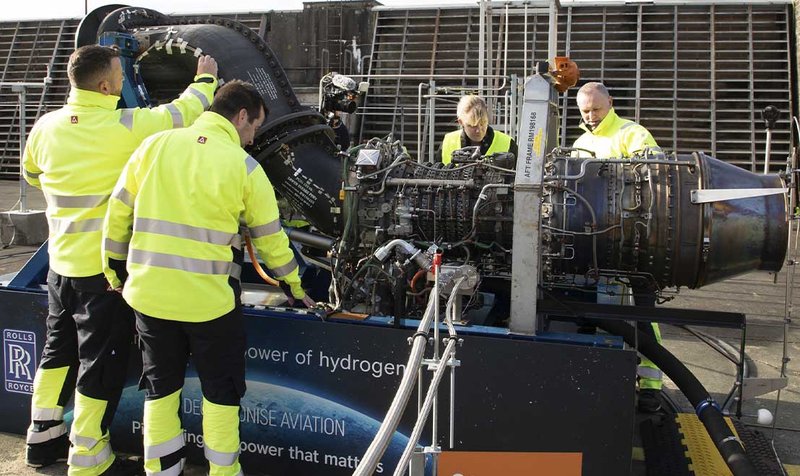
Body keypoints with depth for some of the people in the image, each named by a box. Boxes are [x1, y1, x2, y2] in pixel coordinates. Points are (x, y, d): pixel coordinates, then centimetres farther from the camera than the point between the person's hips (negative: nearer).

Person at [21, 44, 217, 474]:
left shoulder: (46, 127, 0)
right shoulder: (125, 127, -19)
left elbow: (32, 175, 18)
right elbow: (184, 113, -7)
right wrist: (206, 78, 12)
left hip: (61, 262, 7)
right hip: (106, 266, -6)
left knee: (58, 349, 22)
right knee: (101, 362, 4)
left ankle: (42, 438, 34)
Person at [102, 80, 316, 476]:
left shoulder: (155, 145, 2)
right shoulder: (244, 166, -7)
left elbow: (118, 213, 6)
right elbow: (270, 237, 1)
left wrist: (115, 270, 19)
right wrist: (295, 286, 15)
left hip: (148, 292, 4)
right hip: (208, 298, -3)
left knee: (161, 386, 20)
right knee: (221, 390, 15)